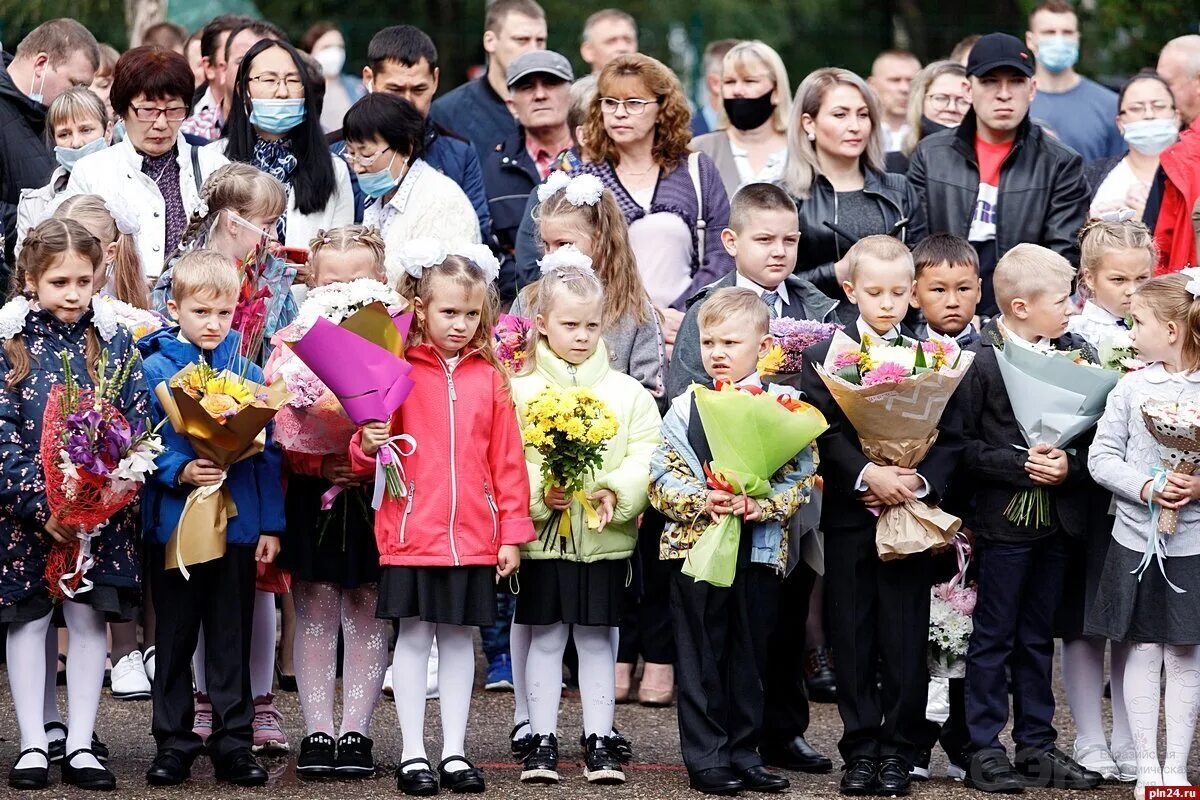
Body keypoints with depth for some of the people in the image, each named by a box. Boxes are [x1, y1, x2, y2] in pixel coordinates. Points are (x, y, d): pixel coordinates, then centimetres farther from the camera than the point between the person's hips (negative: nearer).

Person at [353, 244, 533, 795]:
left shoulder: (489, 377, 4)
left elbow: (507, 459, 6)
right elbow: (371, 455, 4)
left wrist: (512, 532, 3)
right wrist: (369, 446, -19)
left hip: (473, 537, 2)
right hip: (411, 533, -2)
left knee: (459, 638, 9)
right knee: (413, 637, 3)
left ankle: (455, 751, 16)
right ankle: (413, 754, 10)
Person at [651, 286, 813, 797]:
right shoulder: (686, 409, 2)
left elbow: (799, 478, -3)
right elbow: (662, 476, -2)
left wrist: (760, 505, -19)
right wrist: (702, 501, -18)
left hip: (759, 551, 1)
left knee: (749, 657, 10)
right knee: (702, 659, 2)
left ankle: (743, 755, 19)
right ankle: (706, 758, 8)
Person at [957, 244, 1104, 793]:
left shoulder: (1078, 355, 4)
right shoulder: (981, 361, -9)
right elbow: (964, 443, -10)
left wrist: (1070, 464, -14)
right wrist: (1020, 464, -19)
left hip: (1059, 516, 5)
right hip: (1004, 516, -5)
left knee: (1037, 638, 13)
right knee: (994, 636, 3)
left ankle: (1036, 747, 20)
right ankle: (984, 750, 9)